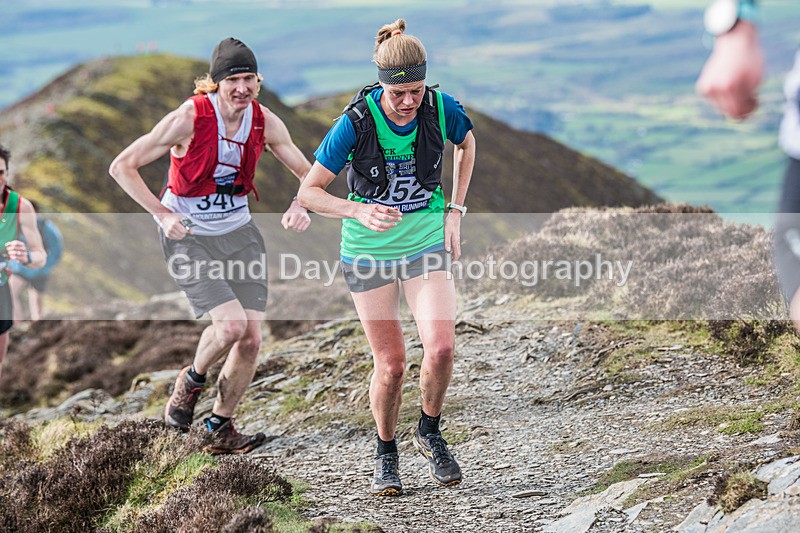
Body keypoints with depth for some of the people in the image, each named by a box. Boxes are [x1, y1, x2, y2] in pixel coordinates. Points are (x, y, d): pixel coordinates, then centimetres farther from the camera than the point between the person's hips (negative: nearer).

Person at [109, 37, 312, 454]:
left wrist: (300, 206, -13)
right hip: (188, 237, -5)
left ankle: (220, 428, 15)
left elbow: (307, 173, 8)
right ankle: (191, 381, 11)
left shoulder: (266, 123, -6)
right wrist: (162, 214, -21)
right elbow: (122, 166, -13)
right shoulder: (189, 118, -19)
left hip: (239, 232, 5)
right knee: (232, 323, -21)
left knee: (251, 338, -3)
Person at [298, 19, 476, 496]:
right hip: (369, 248, -1)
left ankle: (430, 433, 12)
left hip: (426, 242, 2)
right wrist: (358, 210, -32)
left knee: (441, 348, -17)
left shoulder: (442, 109, -13)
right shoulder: (357, 122, -20)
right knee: (391, 363, 0)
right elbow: (309, 193, -14)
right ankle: (387, 456, 26)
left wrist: (455, 212, 7)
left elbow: (467, 144, 13)